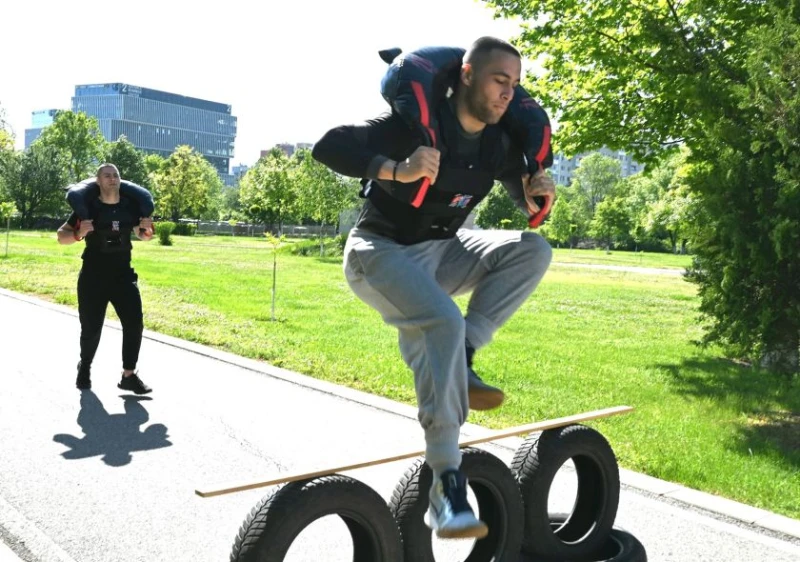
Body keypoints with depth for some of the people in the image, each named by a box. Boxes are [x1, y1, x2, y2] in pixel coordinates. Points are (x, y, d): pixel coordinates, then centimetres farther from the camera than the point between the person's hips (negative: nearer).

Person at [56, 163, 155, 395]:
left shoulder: (131, 206, 2)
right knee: (91, 327, 4)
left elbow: (143, 236, 16)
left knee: (134, 323, -7)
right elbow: (61, 236, -5)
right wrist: (78, 233, -26)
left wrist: (147, 230, -7)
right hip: (93, 277, -3)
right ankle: (85, 367, 32)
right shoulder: (88, 207, -8)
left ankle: (129, 375, 3)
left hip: (123, 274, 3)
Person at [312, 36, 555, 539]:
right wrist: (397, 170, -42)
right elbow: (329, 146, -26)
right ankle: (446, 485, -30)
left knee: (534, 250, -11)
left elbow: (525, 197, 12)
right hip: (381, 252, -7)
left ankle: (460, 361, -13)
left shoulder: (498, 143, 0)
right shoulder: (415, 124, -19)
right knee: (444, 323, -33)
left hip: (441, 252, 7)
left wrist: (538, 195, -13)